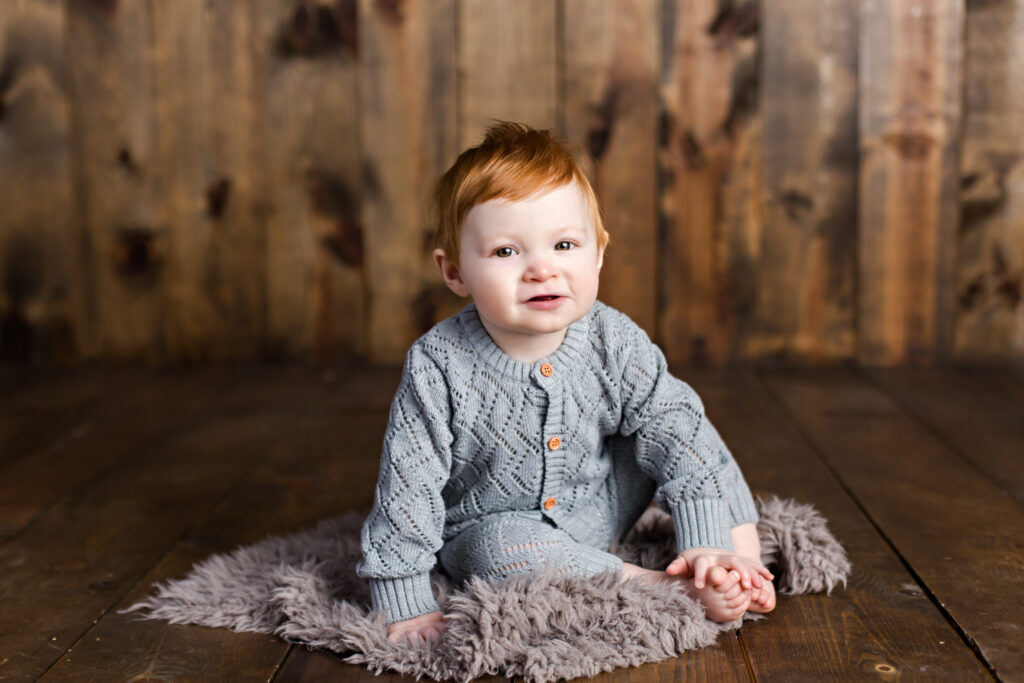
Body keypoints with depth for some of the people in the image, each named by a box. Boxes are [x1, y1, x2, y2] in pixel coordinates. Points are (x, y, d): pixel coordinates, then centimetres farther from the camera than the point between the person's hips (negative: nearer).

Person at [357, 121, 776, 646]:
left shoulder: (615, 344, -18)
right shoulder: (438, 369, -25)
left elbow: (685, 437, -15)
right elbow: (408, 489, -20)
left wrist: (713, 546, -22)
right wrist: (406, 607, -19)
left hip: (597, 510, 3)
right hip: (488, 524, -3)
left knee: (670, 431, -12)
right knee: (500, 544, -35)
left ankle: (746, 552, -4)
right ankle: (646, 582, -25)